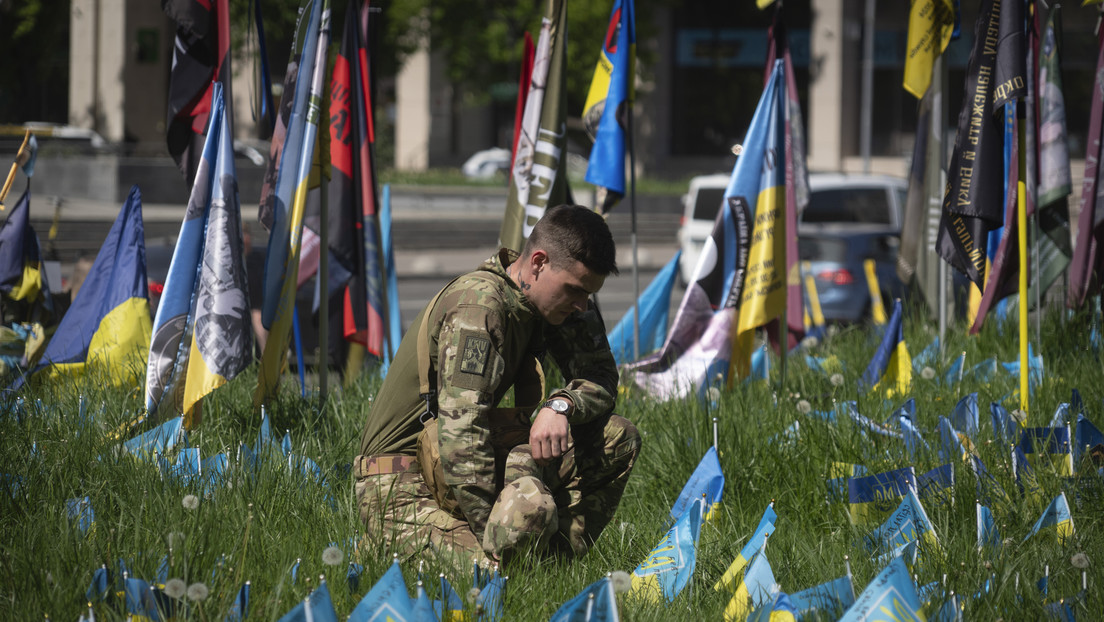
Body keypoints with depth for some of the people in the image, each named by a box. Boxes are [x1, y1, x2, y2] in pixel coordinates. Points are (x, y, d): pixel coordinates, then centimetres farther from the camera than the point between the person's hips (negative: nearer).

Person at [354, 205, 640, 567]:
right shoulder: (478, 307, -23)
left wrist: (562, 405, -17)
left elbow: (602, 379, 8)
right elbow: (461, 432, -29)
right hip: (403, 488, -8)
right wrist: (491, 533, -29)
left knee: (617, 439, -3)